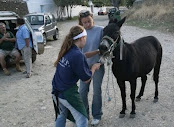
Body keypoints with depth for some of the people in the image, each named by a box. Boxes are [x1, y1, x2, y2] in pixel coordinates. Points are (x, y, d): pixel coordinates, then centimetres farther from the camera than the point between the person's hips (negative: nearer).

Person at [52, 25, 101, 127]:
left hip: (56, 91, 9)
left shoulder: (67, 50, 0)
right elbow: (86, 79, -14)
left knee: (62, 115, 29)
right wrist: (94, 67, 2)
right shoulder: (78, 55, -23)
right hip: (68, 93, -9)